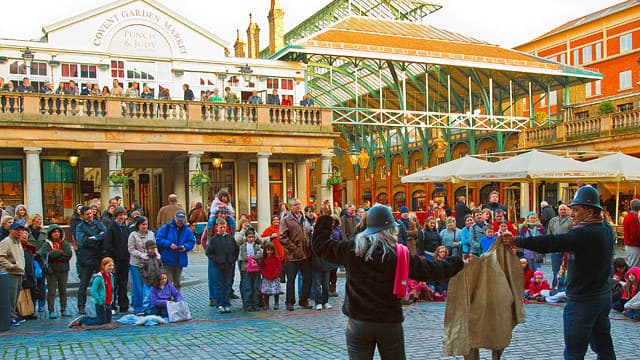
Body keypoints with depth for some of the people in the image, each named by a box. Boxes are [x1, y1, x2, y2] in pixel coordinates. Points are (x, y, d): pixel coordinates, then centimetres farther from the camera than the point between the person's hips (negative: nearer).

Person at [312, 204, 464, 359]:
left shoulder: (352, 249, -6)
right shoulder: (400, 254, -6)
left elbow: (321, 245, 3)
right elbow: (430, 269, 4)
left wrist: (325, 219, 17)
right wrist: (457, 263, 18)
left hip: (358, 322, 0)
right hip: (390, 323, 0)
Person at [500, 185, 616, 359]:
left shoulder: (585, 234, -24)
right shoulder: (606, 229, 4)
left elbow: (551, 243, -31)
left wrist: (516, 241, -30)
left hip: (582, 301, -9)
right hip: (603, 296, 9)